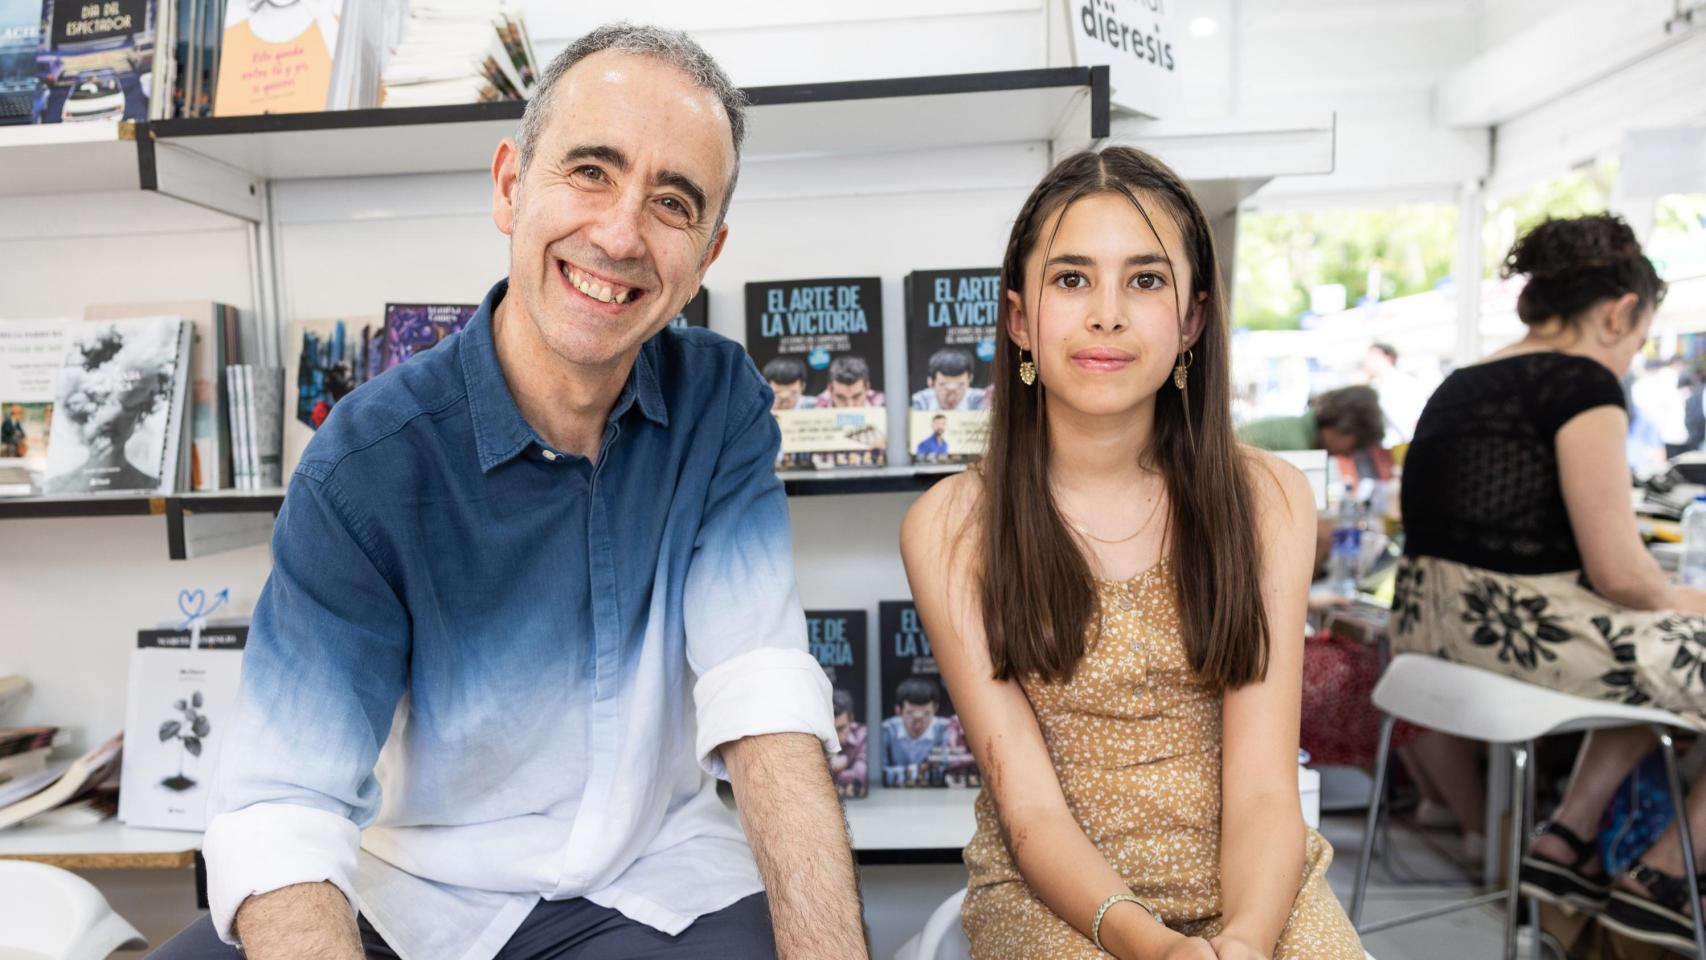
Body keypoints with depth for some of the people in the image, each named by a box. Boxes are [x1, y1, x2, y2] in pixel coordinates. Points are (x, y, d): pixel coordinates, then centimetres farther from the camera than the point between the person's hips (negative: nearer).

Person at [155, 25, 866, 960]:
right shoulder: (367, 464, -15)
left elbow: (763, 699, -15)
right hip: (419, 885, 0)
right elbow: (282, 808, -18)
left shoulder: (722, 403, -9)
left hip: (654, 878, 2)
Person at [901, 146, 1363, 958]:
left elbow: (1263, 791, -8)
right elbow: (1031, 810, -10)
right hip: (1054, 892, -2)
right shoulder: (949, 527, -9)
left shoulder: (1267, 500, -3)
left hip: (1254, 890, 2)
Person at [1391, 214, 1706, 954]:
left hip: (1430, 627, 9)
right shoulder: (1582, 381, -9)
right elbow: (1618, 573, -14)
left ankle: (1564, 842, 24)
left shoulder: (1460, 385, 16)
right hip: (1520, 634, -9)